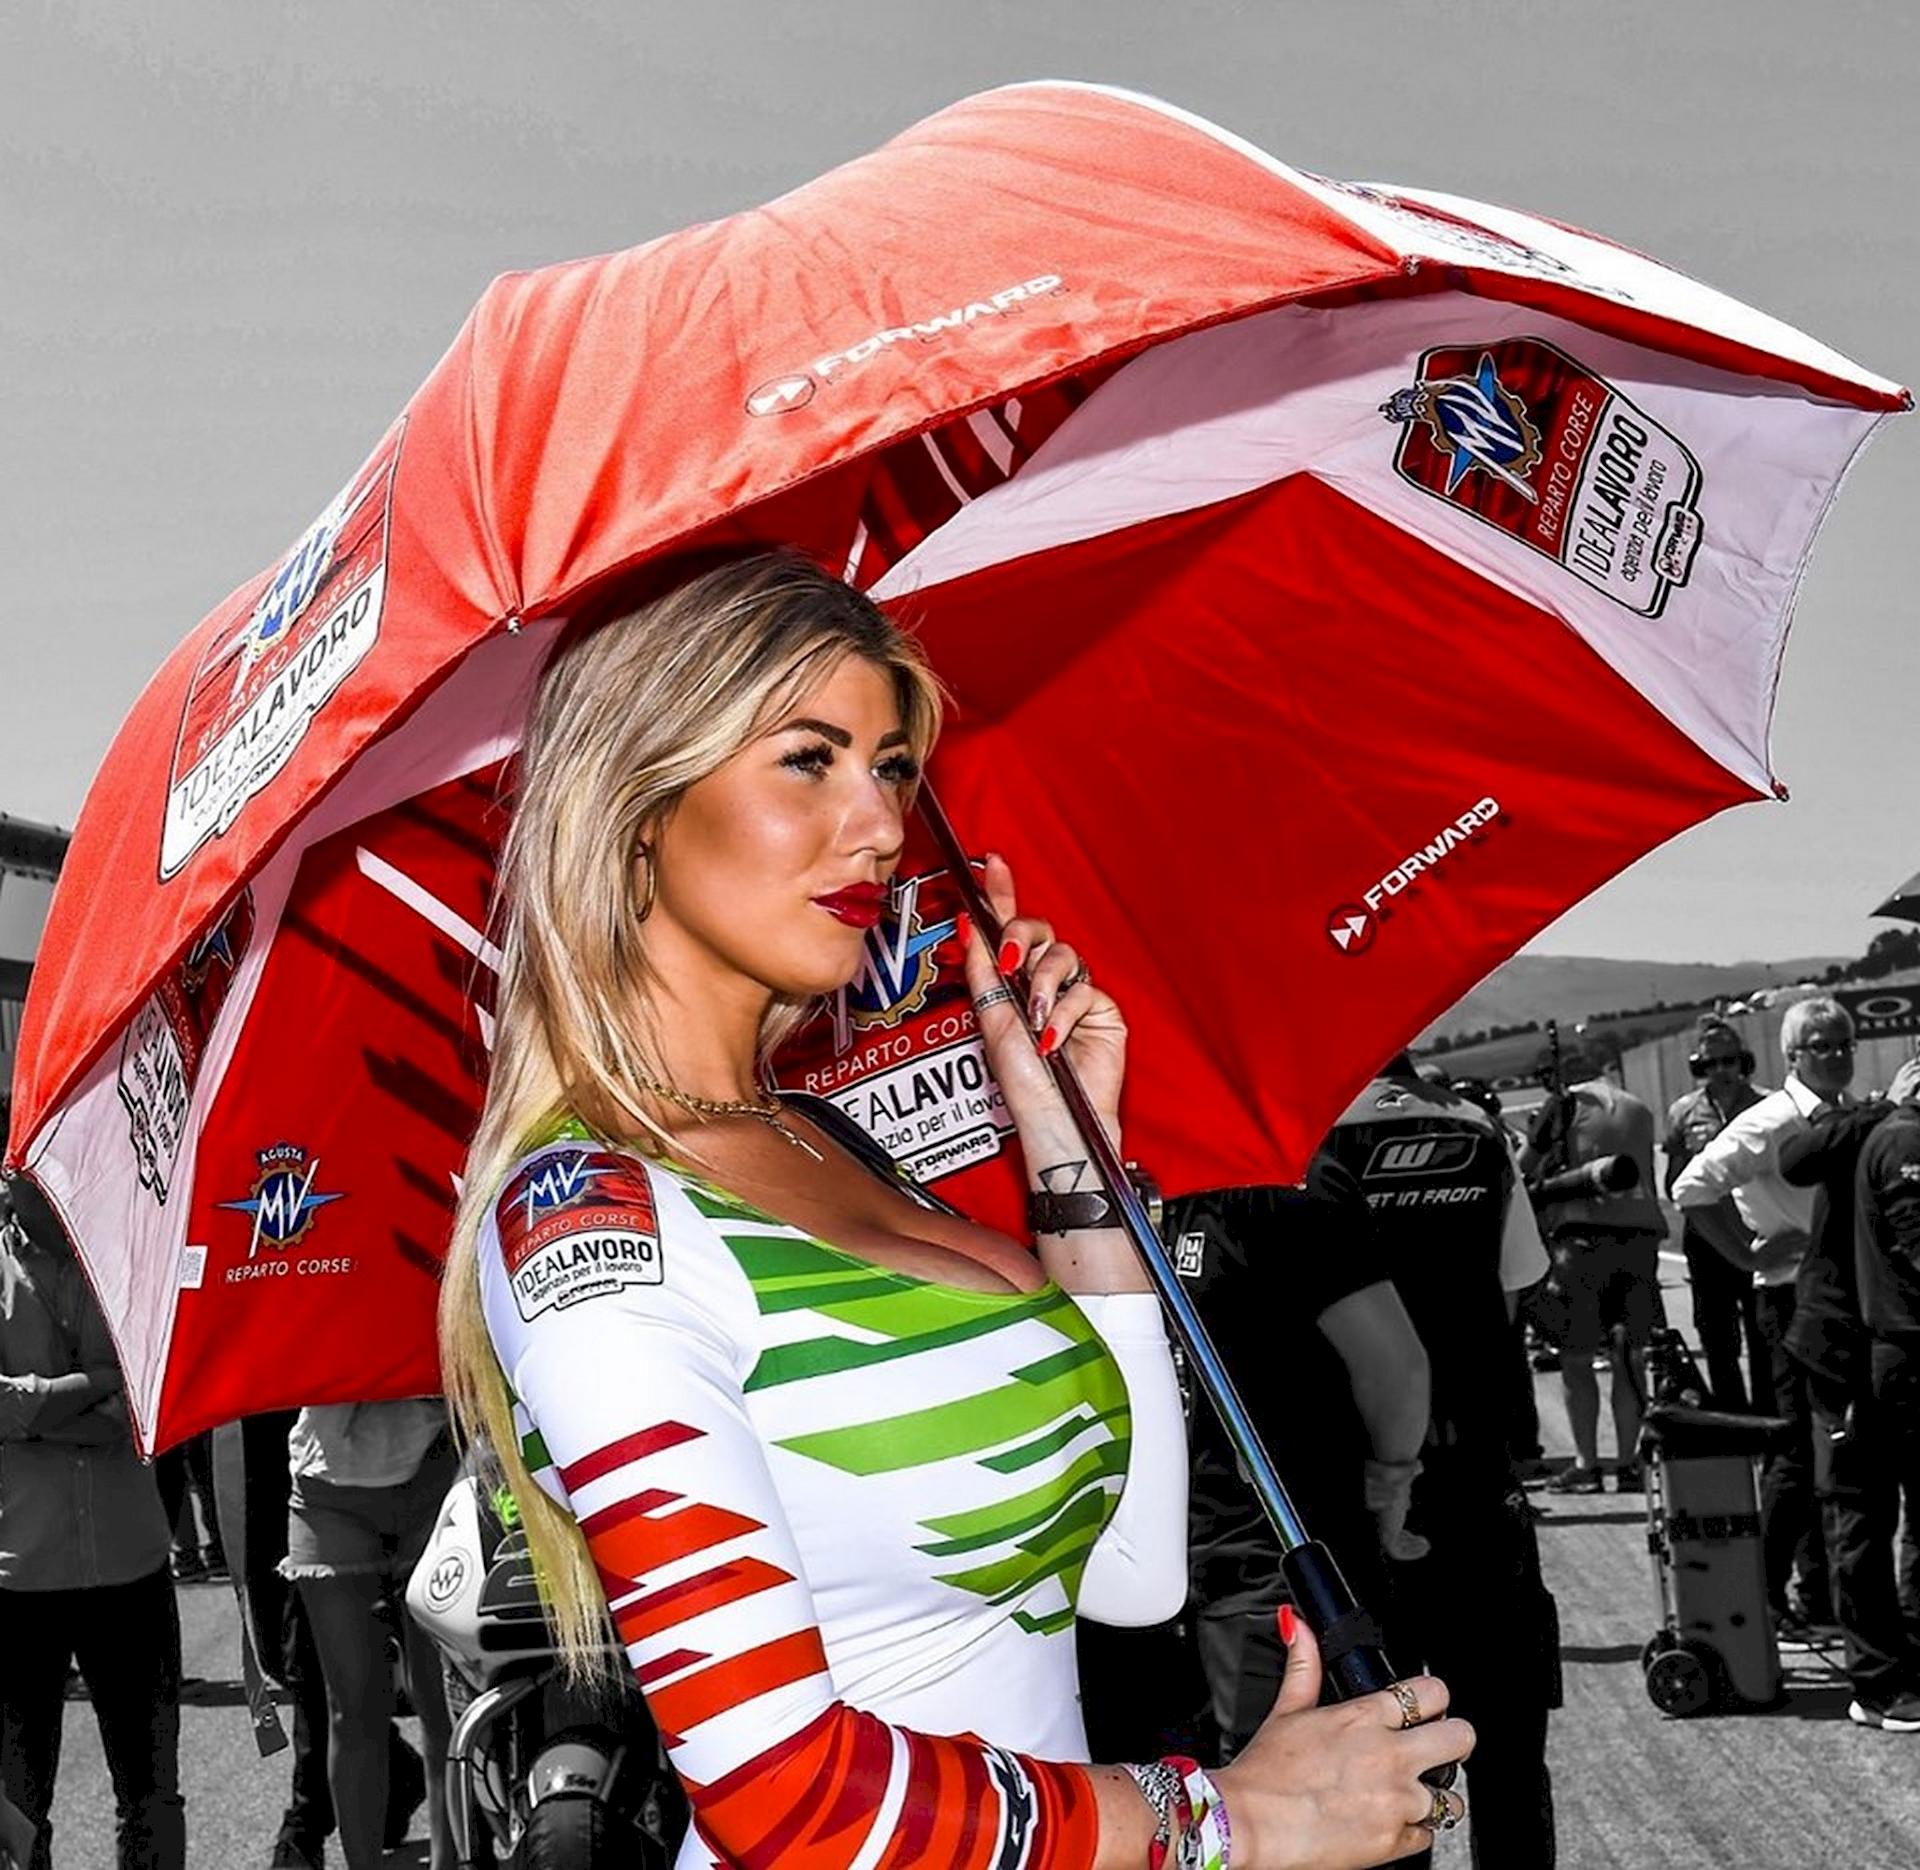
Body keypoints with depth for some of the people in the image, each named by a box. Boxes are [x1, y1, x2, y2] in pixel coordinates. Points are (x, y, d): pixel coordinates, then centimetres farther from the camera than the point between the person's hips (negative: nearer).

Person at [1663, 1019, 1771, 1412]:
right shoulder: (1684, 1112, 3)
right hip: (1705, 1243, 2)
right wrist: (1690, 1153, -12)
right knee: (1718, 1347, 11)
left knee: (1763, 1343, 2)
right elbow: (1673, 1190, 4)